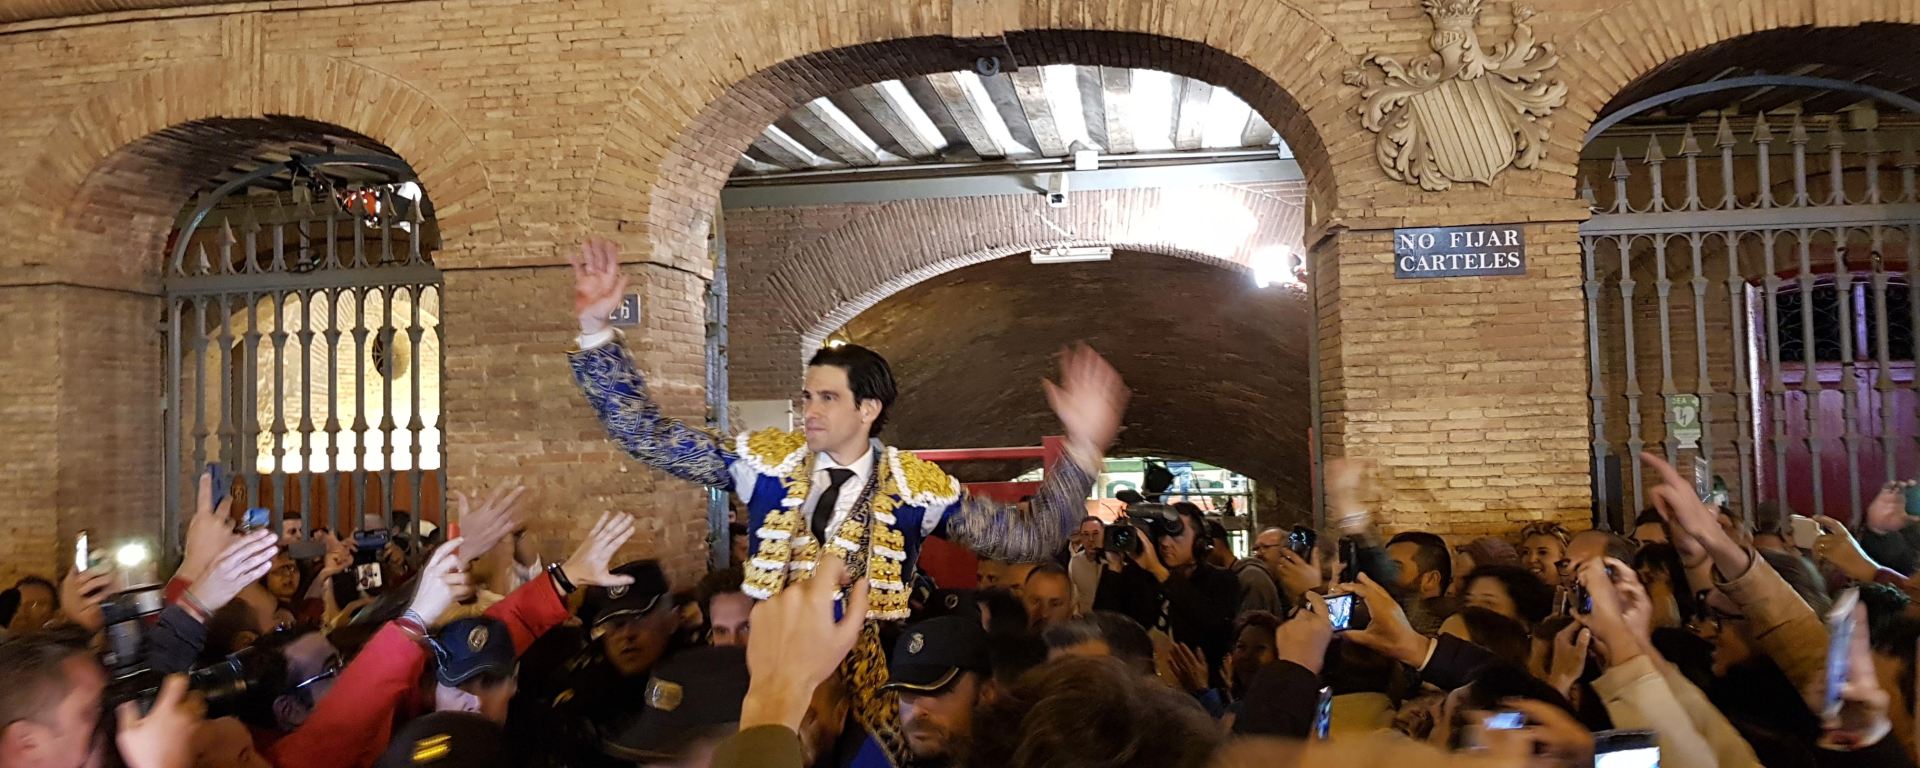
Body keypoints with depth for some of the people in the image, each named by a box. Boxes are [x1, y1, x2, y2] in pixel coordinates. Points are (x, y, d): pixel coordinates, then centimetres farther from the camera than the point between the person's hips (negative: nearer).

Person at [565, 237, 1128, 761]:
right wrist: (596, 328, -13)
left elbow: (1028, 539, -6)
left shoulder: (915, 484, -5)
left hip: (868, 674, -1)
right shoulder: (767, 459, -3)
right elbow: (646, 435, -4)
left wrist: (1082, 449, -19)